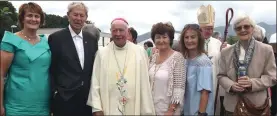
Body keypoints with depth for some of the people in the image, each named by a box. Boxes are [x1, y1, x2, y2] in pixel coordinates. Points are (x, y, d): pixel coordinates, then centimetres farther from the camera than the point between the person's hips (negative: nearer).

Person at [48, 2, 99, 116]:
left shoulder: (92, 38, 7)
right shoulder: (56, 38, -4)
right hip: (64, 97, -3)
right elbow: (50, 69, -2)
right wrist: (55, 91, -7)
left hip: (88, 96, 4)